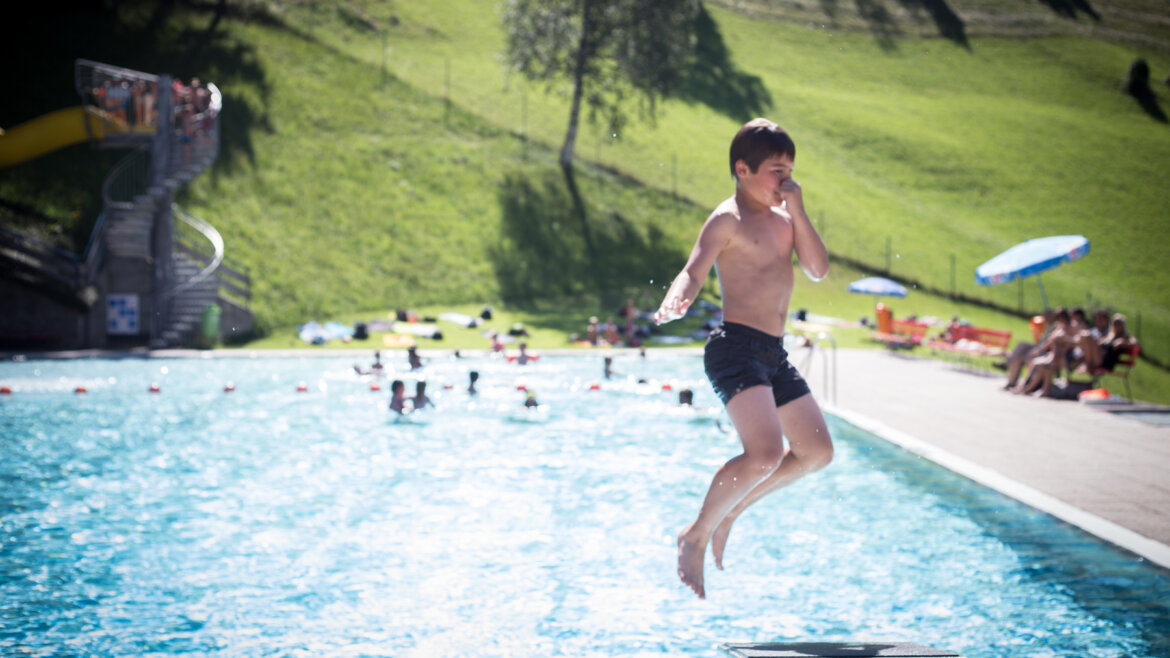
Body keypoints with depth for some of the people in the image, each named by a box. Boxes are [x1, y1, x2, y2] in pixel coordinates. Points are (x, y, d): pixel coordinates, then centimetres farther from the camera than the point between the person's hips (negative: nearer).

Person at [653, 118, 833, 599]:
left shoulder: (782, 217, 16)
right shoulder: (728, 220, -8)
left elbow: (819, 269, 8)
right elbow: (694, 272, -19)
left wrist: (798, 212, -2)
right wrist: (674, 305, -42)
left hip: (774, 352, 9)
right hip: (736, 347, -9)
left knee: (816, 451, 13)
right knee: (765, 453, -25)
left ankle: (727, 512, 24)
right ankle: (696, 536, -6)